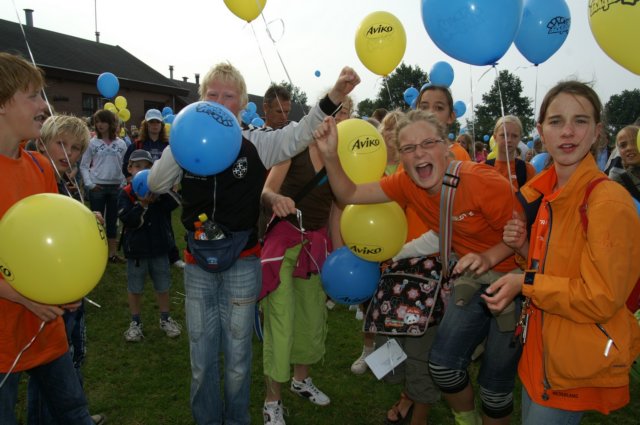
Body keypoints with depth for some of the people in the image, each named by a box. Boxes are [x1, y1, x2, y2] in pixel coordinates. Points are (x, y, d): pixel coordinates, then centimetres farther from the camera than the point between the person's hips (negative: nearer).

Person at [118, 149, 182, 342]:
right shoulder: (126, 193, -7)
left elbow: (173, 204, -19)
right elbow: (127, 220, -19)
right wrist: (142, 204, -30)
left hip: (159, 247, 1)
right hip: (136, 249, -1)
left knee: (162, 286, 15)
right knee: (135, 288, 12)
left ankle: (165, 319, 32)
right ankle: (135, 323, 28)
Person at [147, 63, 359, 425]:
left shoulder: (256, 145, -6)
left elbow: (300, 135, -17)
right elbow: (156, 184, -7)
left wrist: (334, 97, -33)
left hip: (242, 264, -2)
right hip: (198, 264, 2)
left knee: (237, 358, 14)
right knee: (201, 360, 14)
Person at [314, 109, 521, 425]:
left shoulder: (484, 182, -26)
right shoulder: (406, 184, -10)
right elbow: (348, 194, -10)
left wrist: (489, 257, -33)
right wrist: (330, 155, -25)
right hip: (473, 277, 5)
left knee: (496, 379, 2)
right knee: (442, 362, -1)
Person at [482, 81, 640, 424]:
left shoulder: (609, 200, -21)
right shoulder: (544, 193, 3)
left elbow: (602, 298, -21)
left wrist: (525, 284, -20)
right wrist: (523, 247, -4)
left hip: (578, 366, -7)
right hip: (540, 347, 7)